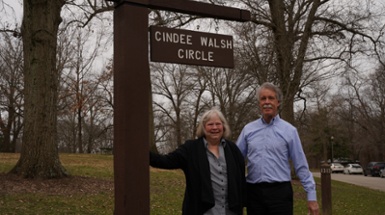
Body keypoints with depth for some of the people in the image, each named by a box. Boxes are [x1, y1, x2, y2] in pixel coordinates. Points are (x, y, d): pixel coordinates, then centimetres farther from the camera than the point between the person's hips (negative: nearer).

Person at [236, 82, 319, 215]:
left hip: (280, 191, -2)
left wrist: (311, 195, -1)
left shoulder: (289, 131, 1)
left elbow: (301, 166, 2)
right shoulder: (248, 129, 7)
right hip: (253, 192, 2)